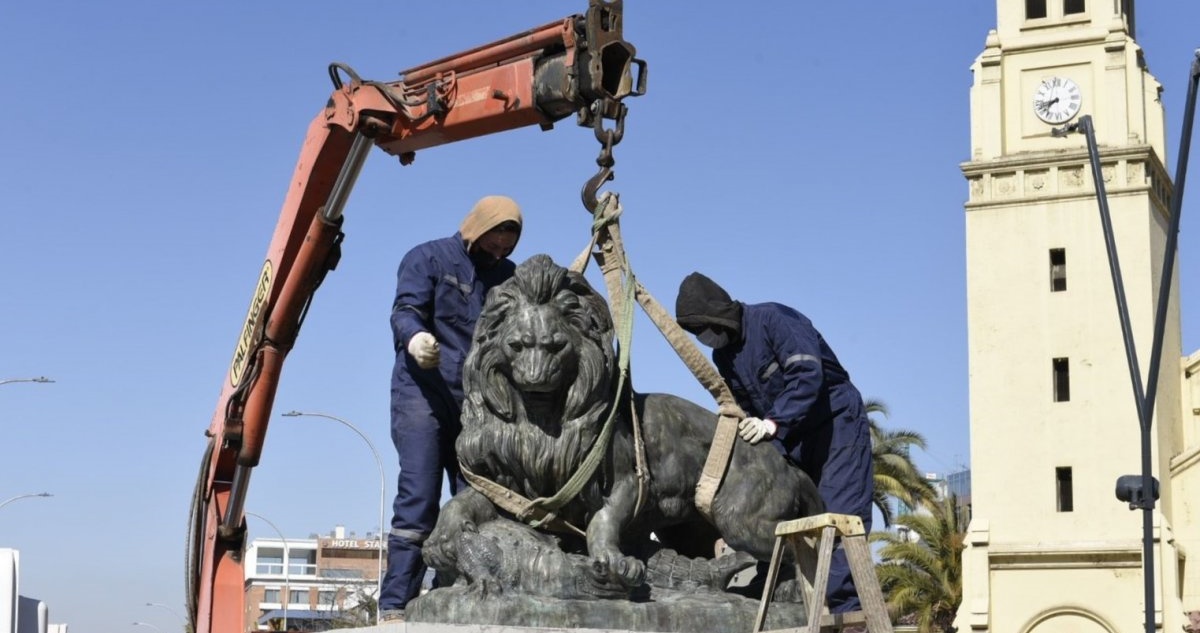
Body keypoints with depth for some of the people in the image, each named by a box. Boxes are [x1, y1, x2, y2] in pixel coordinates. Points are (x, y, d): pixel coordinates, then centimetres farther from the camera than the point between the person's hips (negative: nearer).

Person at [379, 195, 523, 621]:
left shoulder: (509, 277, 19)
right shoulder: (429, 258, 4)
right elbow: (405, 310, -9)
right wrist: (414, 337, -32)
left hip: (479, 404, 6)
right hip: (423, 394, -6)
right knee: (419, 500, -13)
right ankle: (395, 606, -13)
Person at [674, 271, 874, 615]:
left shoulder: (772, 319, -18)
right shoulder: (723, 356, 7)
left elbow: (809, 373, -29)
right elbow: (747, 412, 12)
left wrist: (773, 422, -35)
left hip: (837, 424, -8)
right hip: (793, 440, 8)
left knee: (839, 517, -16)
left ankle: (845, 608, -20)